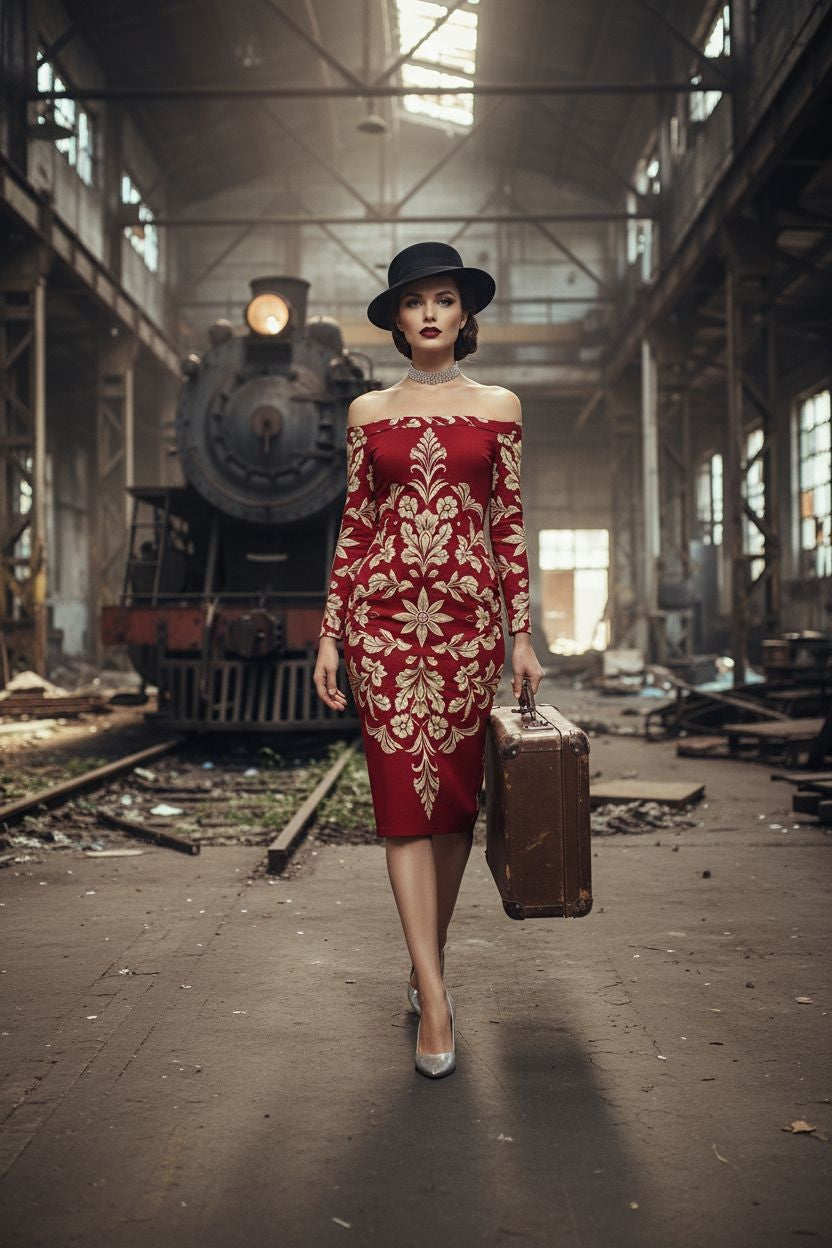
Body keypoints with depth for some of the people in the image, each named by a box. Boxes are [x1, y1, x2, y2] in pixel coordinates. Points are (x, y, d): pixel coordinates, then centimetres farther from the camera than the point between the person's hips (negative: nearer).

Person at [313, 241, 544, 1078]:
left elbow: (509, 525, 7)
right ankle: (435, 999, -6)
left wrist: (523, 635, 3)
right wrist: (330, 633, 3)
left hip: (469, 612, 1)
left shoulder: (498, 406, 9)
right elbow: (354, 527, 9)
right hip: (384, 610, -1)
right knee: (405, 791, -7)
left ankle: (427, 963, 25)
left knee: (456, 791, 6)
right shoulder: (368, 412, 10)